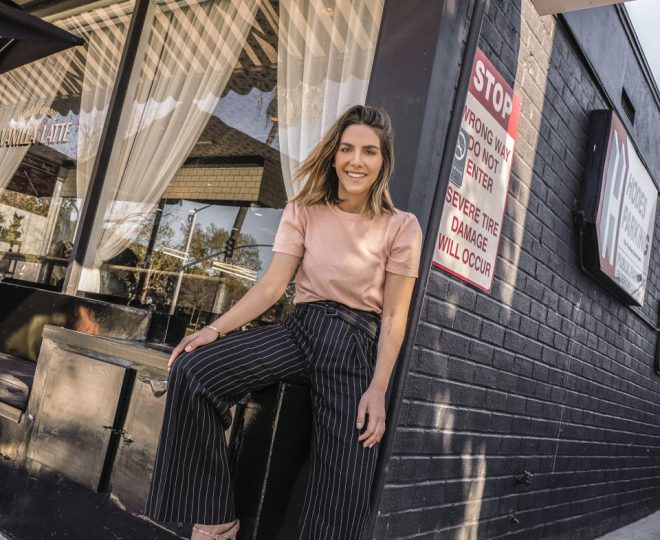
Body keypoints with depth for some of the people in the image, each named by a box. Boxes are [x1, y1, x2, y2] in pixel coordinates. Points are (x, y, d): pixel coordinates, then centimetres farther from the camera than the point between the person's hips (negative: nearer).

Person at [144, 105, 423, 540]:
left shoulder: (402, 227, -1)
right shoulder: (303, 211, 5)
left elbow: (394, 316, -3)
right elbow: (271, 286, 0)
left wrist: (377, 388, -12)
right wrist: (216, 328, -13)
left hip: (358, 345, -2)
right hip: (300, 329, 2)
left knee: (343, 491, -9)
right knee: (192, 370, -20)